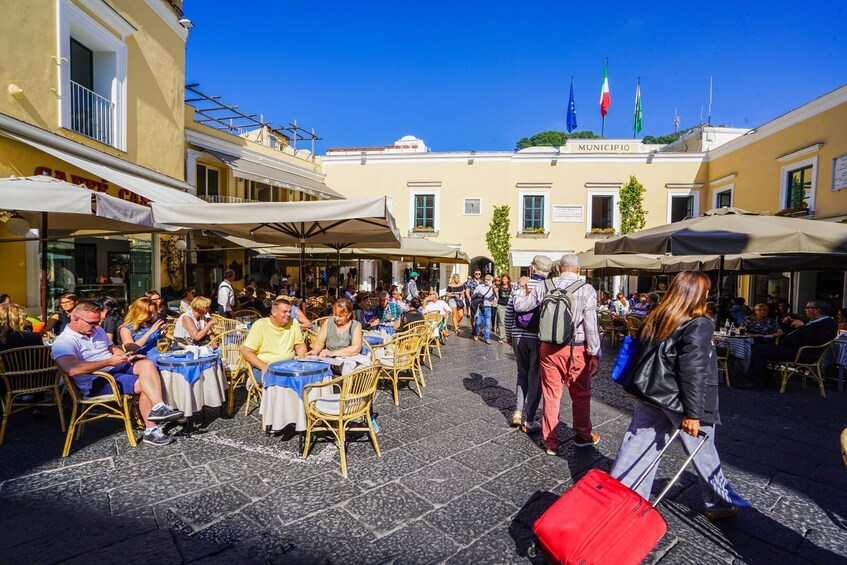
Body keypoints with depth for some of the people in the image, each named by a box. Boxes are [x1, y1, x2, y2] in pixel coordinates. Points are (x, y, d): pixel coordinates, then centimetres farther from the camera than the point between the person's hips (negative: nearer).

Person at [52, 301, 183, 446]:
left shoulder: (98, 331, 17)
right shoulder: (63, 341, -9)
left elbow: (113, 348, 25)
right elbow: (71, 369, -26)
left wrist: (126, 357, 2)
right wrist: (109, 362, -24)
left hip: (117, 368, 7)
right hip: (96, 382, -7)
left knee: (147, 364, -24)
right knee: (146, 385, -27)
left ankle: (158, 408, -30)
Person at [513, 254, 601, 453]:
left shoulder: (545, 286, -2)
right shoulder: (587, 290, -10)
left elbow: (520, 306, 4)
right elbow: (590, 325, -11)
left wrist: (521, 289, 21)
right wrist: (595, 354, -4)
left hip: (549, 348, 3)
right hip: (575, 350, -2)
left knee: (550, 395, 13)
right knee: (580, 394, 17)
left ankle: (551, 443, 24)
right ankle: (583, 436, 36)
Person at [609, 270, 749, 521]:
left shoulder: (654, 319, 4)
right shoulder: (699, 326, -15)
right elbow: (693, 372, -20)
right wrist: (693, 413, -17)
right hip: (679, 401, -5)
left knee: (638, 448, 10)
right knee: (703, 453, 18)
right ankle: (720, 503, 39)